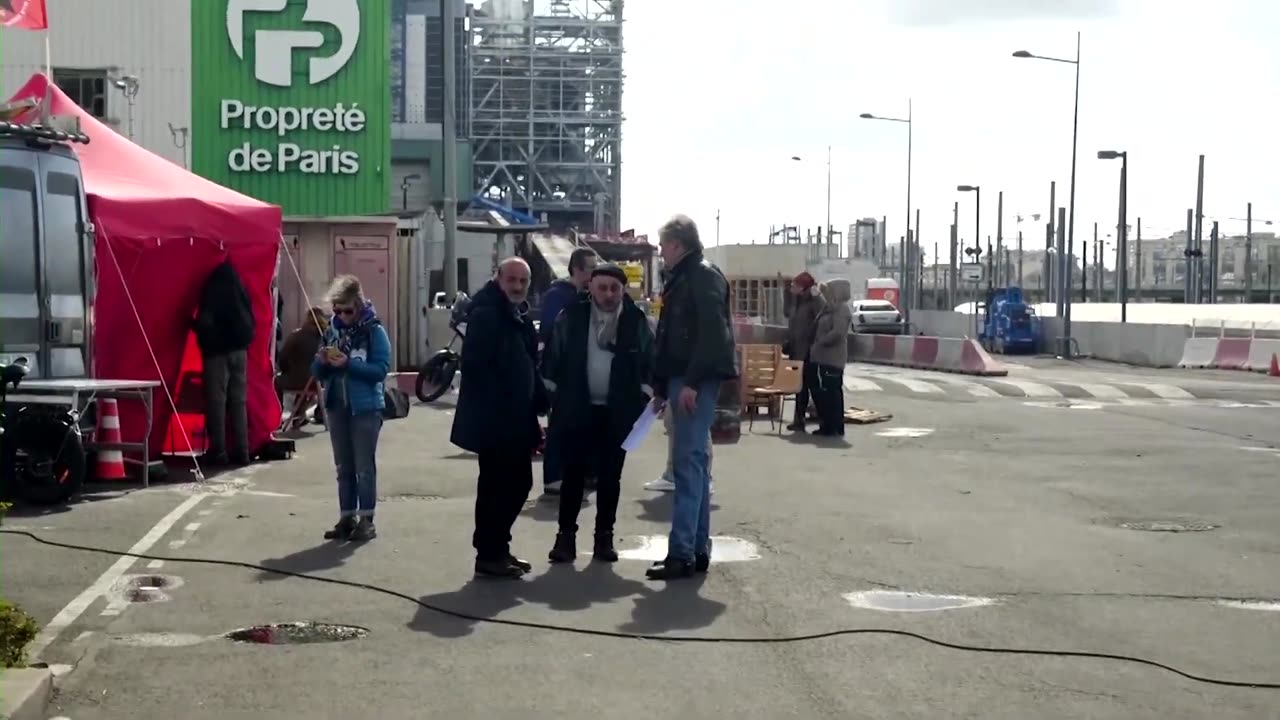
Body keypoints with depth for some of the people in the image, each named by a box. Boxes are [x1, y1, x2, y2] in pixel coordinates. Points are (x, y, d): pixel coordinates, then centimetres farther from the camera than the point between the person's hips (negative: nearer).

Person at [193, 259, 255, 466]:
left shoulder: (212, 289, -12)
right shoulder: (239, 287, 8)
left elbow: (204, 321, -17)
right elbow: (250, 318, 13)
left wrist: (197, 329, 2)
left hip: (217, 350, -6)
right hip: (239, 348, 6)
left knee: (216, 401, -2)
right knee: (238, 400, 8)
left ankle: (218, 451, -4)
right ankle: (241, 450, 8)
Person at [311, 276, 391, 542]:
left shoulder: (374, 331, -7)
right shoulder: (332, 330, 7)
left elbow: (381, 369, -16)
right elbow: (318, 372, 10)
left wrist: (348, 364, -23)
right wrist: (322, 361, -12)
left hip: (365, 408, -5)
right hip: (337, 407, 5)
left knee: (364, 467, -1)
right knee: (343, 468, 10)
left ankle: (367, 520, 5)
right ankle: (347, 518, 17)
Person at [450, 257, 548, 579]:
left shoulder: (521, 316, 15)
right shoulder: (485, 314, -14)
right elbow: (475, 365, -22)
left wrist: (539, 402, 12)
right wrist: (495, 408, -24)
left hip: (517, 419, 10)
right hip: (493, 420, -10)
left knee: (519, 483, 14)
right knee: (495, 486, -3)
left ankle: (498, 548, 25)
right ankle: (488, 555, 6)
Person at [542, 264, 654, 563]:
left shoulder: (637, 321, 0)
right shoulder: (571, 316, -1)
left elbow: (650, 362, 6)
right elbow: (552, 356, 5)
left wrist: (644, 397, -2)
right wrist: (550, 394, 3)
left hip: (618, 412, 1)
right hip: (577, 408, 0)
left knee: (610, 476, 6)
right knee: (573, 473, 0)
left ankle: (604, 536, 14)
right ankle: (566, 535, 6)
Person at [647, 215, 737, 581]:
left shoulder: (704, 276, -9)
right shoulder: (681, 279, 20)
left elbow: (712, 333, -20)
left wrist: (692, 382, -24)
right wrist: (661, 386, 20)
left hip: (696, 382, -10)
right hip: (682, 379, 10)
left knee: (687, 464, -11)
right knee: (693, 464, 11)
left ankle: (682, 553, -12)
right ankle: (698, 550, 15)